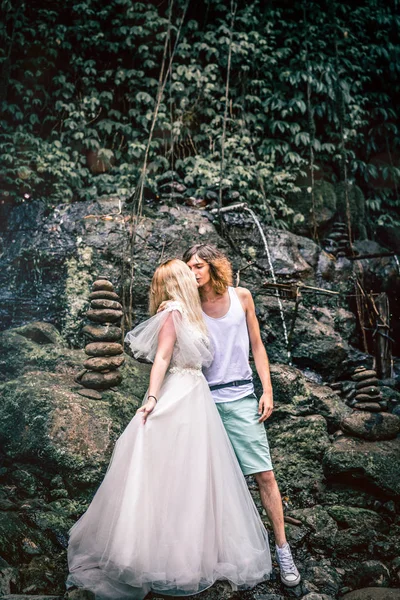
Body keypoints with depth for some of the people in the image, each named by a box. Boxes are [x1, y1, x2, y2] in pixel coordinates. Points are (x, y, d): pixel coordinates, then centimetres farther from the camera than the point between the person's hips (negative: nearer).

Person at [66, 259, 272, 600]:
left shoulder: (190, 316, 16)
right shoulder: (173, 312, -3)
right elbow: (161, 357, -12)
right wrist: (151, 399, -19)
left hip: (196, 399, 6)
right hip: (175, 400, -6)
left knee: (194, 474, 10)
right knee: (167, 473, -4)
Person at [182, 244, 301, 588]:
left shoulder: (241, 297, 4)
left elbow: (256, 345, 8)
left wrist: (267, 390, 2)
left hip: (242, 397, 0)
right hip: (205, 400, 0)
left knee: (265, 474, -1)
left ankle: (283, 549, 14)